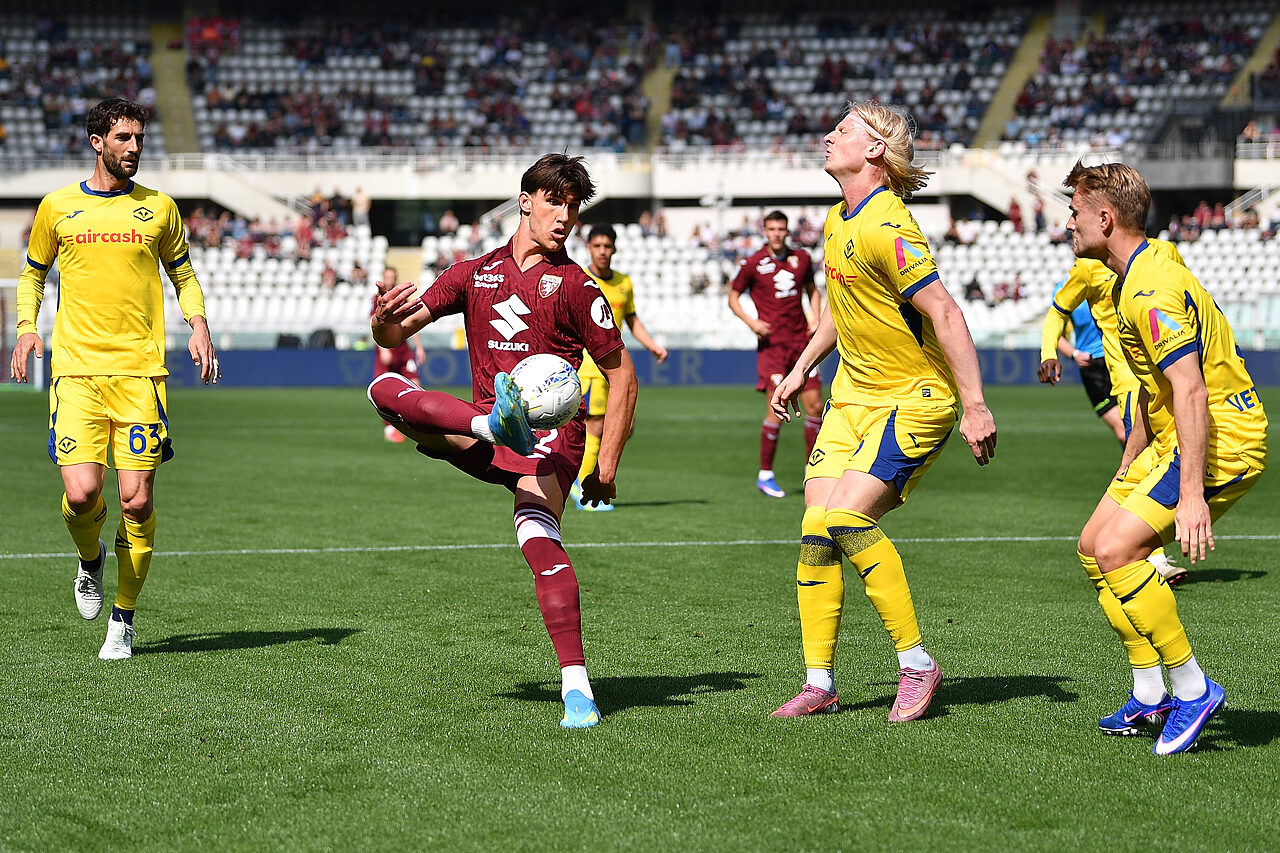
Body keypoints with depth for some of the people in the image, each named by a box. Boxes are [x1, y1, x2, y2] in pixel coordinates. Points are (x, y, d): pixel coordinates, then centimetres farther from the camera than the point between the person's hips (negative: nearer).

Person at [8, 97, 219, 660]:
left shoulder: (159, 207, 9)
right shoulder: (58, 207, 8)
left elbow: (182, 274, 20)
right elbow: (33, 273, 21)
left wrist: (198, 326, 3)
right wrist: (26, 326, 4)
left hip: (140, 370, 1)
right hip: (77, 369, 0)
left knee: (137, 500, -5)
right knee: (81, 493, -14)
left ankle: (123, 618, 12)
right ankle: (91, 561, 21)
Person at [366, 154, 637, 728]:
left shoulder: (575, 285, 4)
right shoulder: (475, 273, 14)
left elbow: (621, 375, 4)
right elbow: (396, 334, 13)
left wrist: (607, 464, -4)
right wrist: (385, 319, -13)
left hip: (550, 429, -4)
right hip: (485, 439, 4)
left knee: (537, 536, -31)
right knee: (383, 389, -16)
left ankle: (577, 687, -35)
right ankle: (494, 423, -40)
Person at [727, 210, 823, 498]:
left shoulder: (801, 258, 9)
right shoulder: (752, 264, -3)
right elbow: (733, 297, 5)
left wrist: (815, 318, 7)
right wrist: (751, 322, -11)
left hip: (801, 340, 4)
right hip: (772, 342, -4)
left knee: (814, 406, 2)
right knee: (777, 409, -11)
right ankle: (765, 474, 0)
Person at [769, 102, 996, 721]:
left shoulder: (886, 227, -21)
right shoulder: (836, 222, 8)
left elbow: (944, 313, -24)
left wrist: (975, 406, -26)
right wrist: (801, 369, 23)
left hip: (915, 399, -9)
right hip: (854, 394, 9)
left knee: (846, 517, -22)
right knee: (816, 528, -2)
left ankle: (917, 663, -8)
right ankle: (820, 684, 5)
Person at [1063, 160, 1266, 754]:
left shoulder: (1151, 289, -21)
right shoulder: (1132, 280, 14)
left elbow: (1191, 392, -28)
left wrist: (1191, 494, -32)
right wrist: (1129, 467, 27)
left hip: (1221, 439, -11)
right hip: (1171, 440, 11)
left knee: (1115, 551, -20)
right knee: (1095, 545, 10)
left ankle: (1192, 688, -10)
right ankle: (1150, 695, 17)